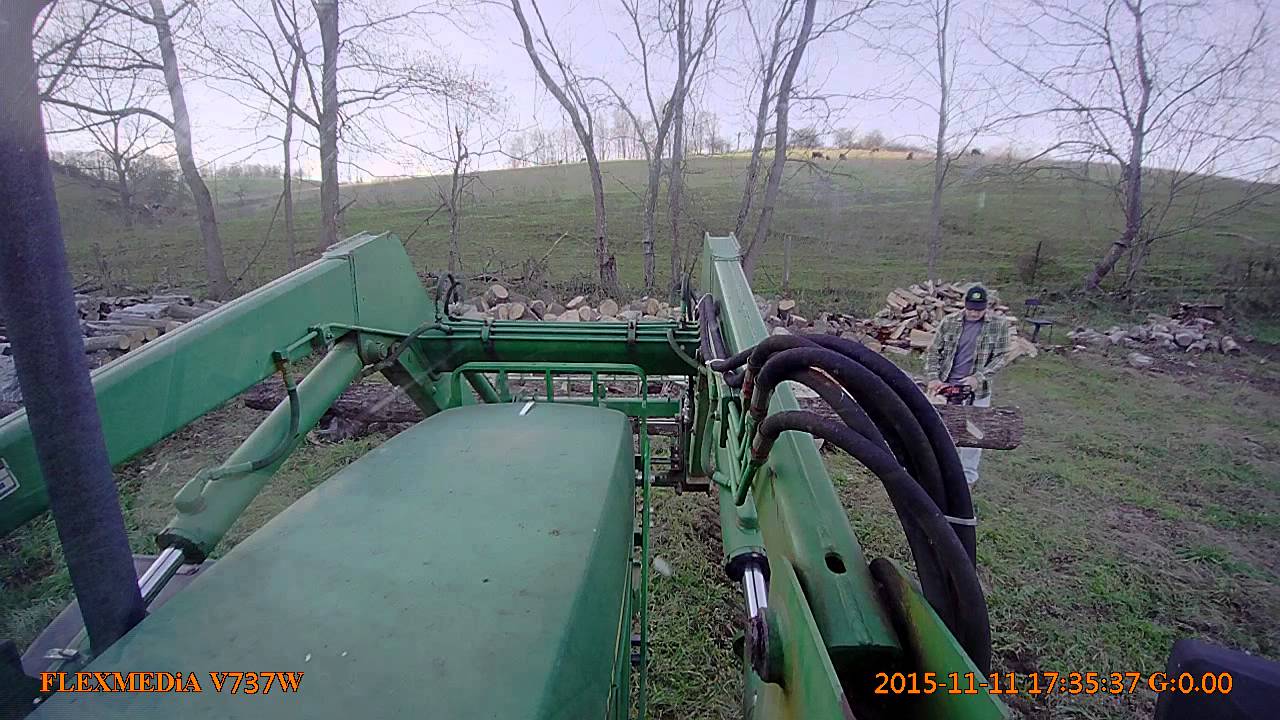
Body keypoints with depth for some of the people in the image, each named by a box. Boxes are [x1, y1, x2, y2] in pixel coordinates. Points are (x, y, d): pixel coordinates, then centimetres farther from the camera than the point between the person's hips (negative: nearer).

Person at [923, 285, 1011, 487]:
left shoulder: (998, 325, -4)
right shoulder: (949, 322, -1)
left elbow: (1002, 357, -5)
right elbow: (933, 351, 2)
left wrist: (978, 377, -16)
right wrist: (933, 378, -9)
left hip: (977, 391, -1)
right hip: (946, 387, 1)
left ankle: (968, 478, 24)